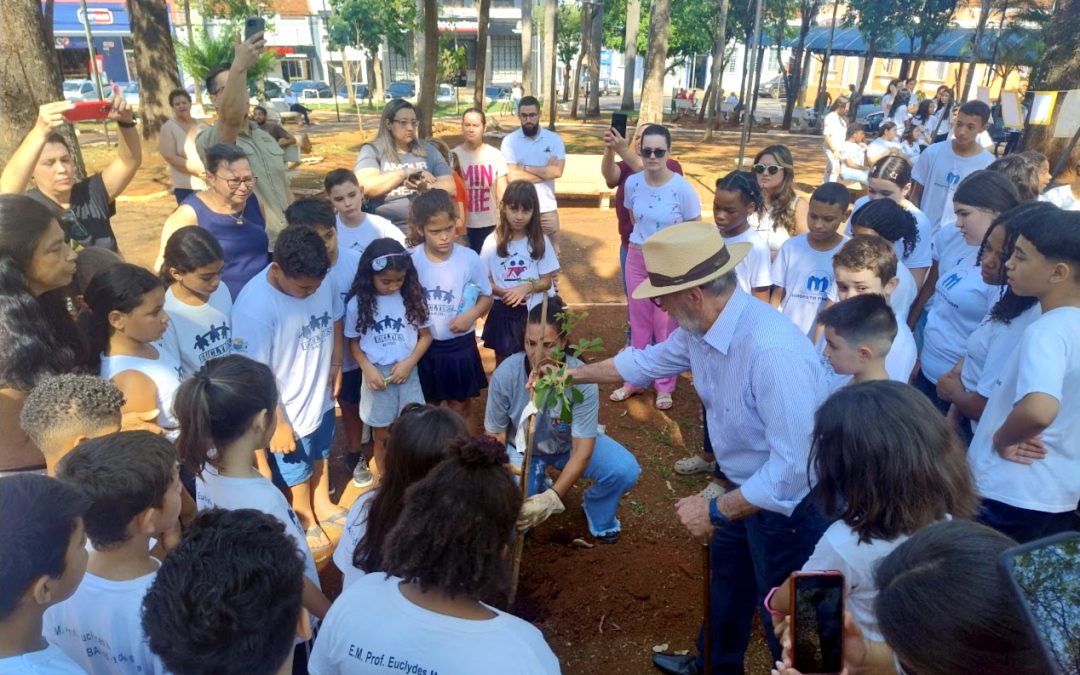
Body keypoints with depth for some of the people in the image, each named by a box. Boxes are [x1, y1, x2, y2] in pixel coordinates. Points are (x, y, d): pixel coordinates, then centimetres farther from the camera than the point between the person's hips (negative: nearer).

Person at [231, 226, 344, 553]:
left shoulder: (320, 282, -18)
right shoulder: (254, 306, -34)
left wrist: (335, 363, 4)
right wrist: (277, 424, -20)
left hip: (321, 397, 6)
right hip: (288, 411, -5)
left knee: (320, 455, 30)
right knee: (296, 471, 20)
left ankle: (323, 505, 57)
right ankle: (304, 518, 49)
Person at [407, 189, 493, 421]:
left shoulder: (470, 258, -14)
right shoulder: (411, 260, -13)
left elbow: (486, 296, -3)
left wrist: (472, 314, -22)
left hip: (460, 345, 0)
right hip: (424, 345, 1)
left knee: (459, 407, 16)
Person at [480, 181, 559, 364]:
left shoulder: (540, 240, -5)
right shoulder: (492, 241, -7)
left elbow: (546, 281, -3)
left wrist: (527, 287, -23)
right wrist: (503, 292, -20)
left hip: (533, 312, 0)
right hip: (503, 312, 0)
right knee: (503, 364, 14)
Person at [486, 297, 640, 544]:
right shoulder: (505, 375, -28)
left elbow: (583, 449, -29)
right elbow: (494, 435, -14)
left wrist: (552, 498, -40)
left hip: (570, 444, 0)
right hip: (523, 448, 0)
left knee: (624, 470, -24)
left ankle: (599, 518, 10)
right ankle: (536, 484, 15)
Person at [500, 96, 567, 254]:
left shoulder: (555, 139, 1)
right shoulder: (509, 141, -4)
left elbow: (557, 171, -12)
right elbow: (512, 176, -15)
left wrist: (525, 168, -13)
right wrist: (546, 171, -11)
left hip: (547, 208, 1)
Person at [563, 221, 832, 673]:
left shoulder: (774, 352, -39)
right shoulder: (702, 327, -11)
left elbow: (793, 465, -37)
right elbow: (647, 361, 9)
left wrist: (715, 511, -28)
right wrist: (573, 374, 16)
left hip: (788, 503, -9)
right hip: (745, 487, 9)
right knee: (726, 583, 30)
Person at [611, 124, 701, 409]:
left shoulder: (683, 189, -17)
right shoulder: (632, 183, -6)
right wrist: (645, 240, 11)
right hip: (637, 258, 4)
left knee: (666, 326, 6)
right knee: (639, 322, 15)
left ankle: (665, 386, 22)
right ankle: (634, 380, 29)